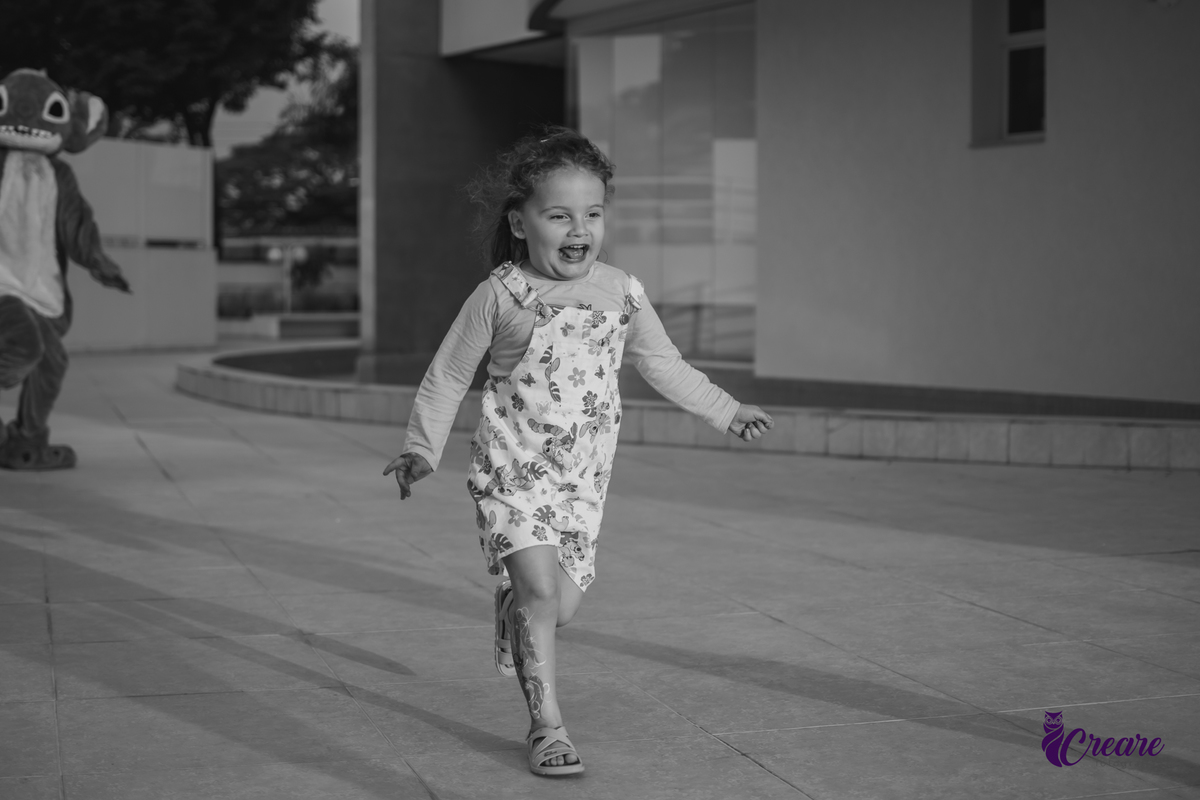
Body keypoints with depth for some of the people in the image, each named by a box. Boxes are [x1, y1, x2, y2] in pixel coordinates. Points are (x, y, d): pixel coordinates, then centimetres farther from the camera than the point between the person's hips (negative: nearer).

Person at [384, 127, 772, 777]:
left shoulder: (620, 292, 0)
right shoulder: (500, 295, -9)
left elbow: (663, 365, 15)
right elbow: (448, 375, 1)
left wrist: (725, 411, 16)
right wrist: (421, 450, -5)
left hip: (582, 477, 4)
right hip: (512, 468, -4)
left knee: (562, 605, 7)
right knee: (541, 589, -16)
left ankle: (514, 632, 44)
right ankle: (547, 728, -5)